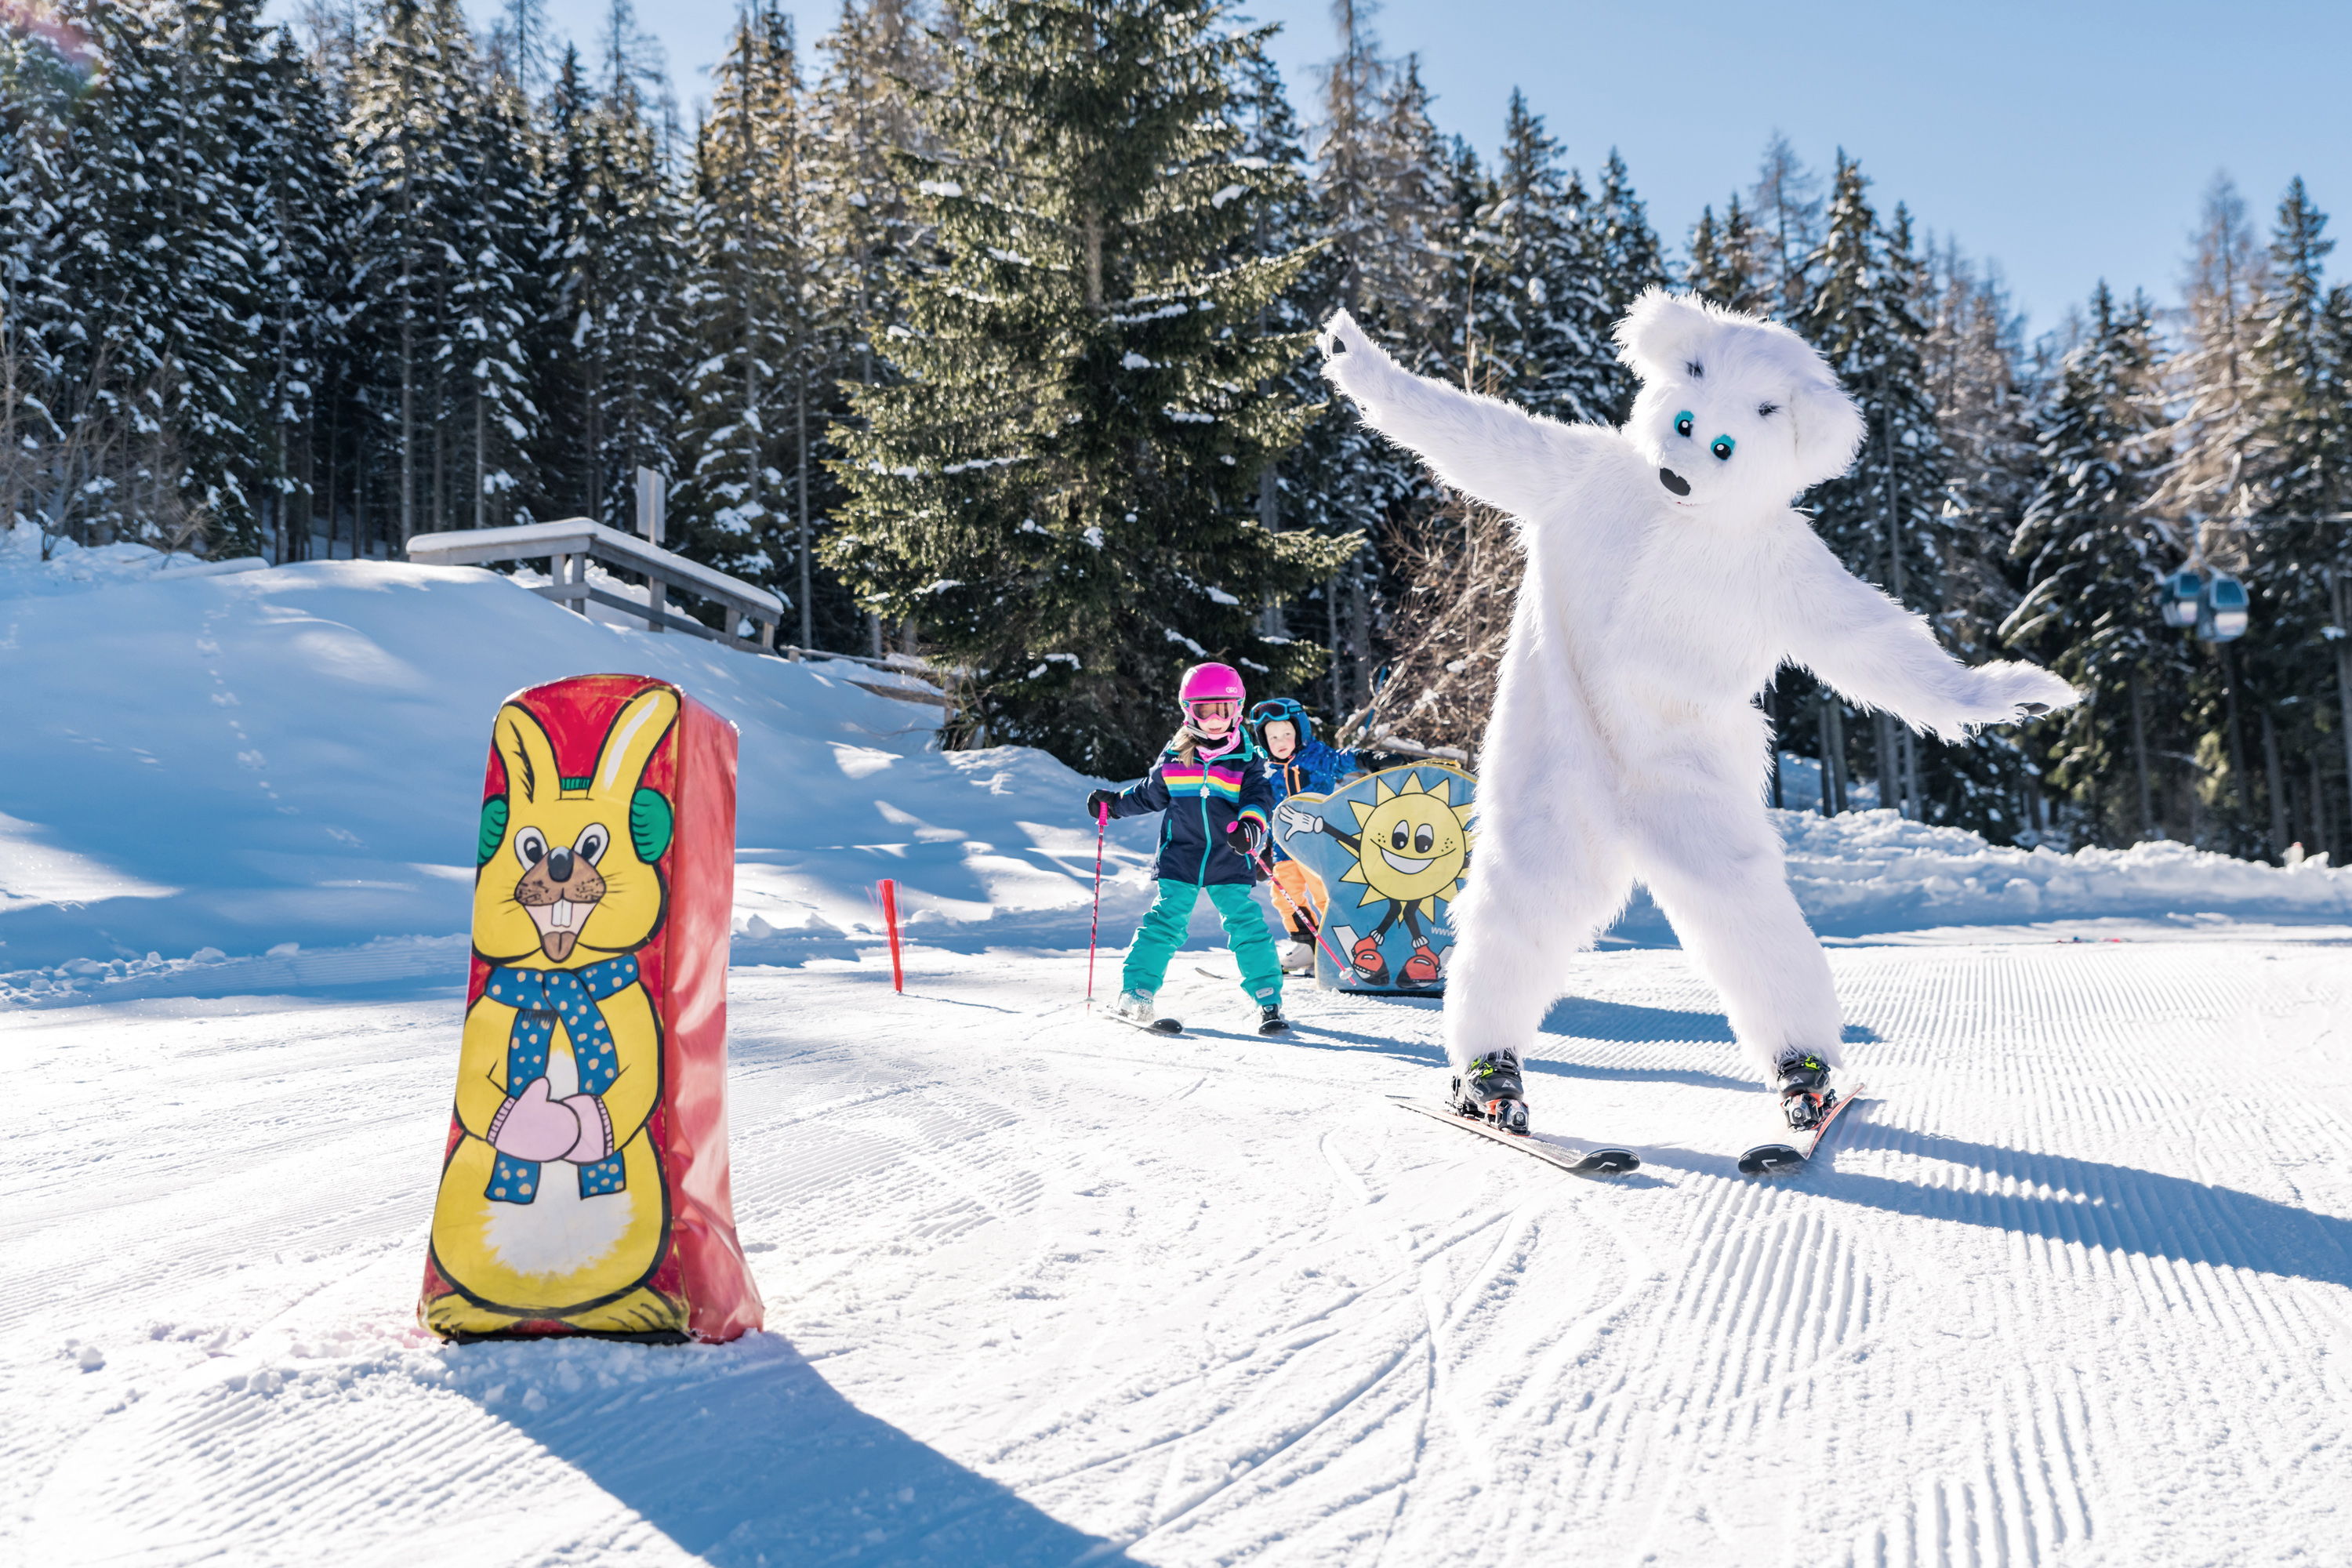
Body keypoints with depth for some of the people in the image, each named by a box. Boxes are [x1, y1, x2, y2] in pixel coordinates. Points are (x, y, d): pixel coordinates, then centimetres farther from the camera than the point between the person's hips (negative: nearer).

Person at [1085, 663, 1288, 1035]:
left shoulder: (1246, 760, 2)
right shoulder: (1174, 757, 6)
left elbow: (1259, 796, -11)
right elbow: (1150, 795, 21)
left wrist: (1250, 824, -31)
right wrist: (1114, 803, 13)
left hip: (1229, 864, -1)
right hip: (1180, 858, 1)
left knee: (1247, 925, -6)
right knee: (1165, 921, -6)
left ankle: (1268, 1001, 3)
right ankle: (1135, 993, 1)